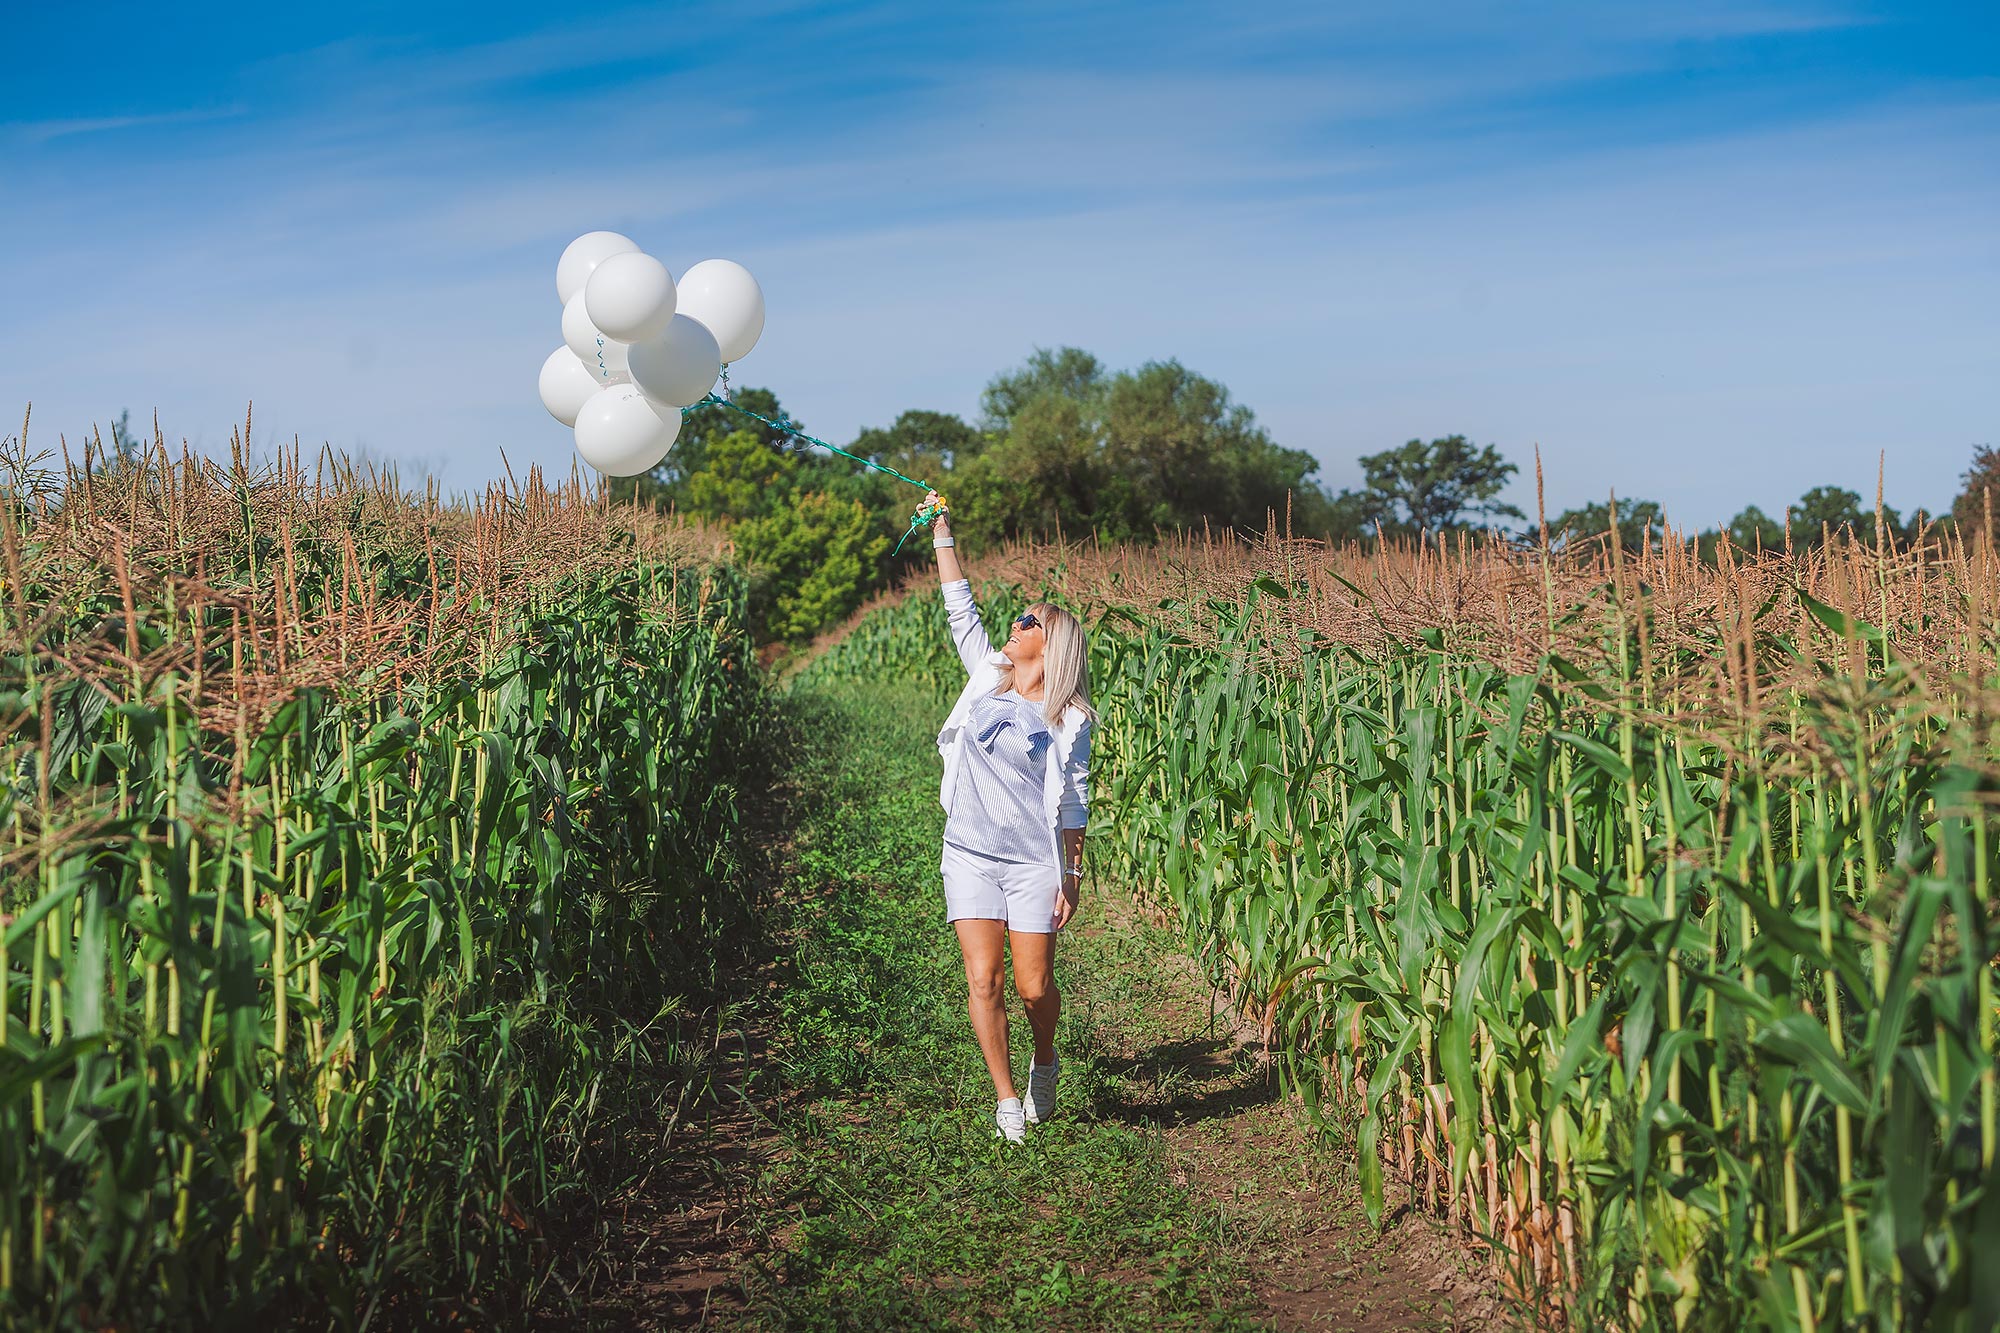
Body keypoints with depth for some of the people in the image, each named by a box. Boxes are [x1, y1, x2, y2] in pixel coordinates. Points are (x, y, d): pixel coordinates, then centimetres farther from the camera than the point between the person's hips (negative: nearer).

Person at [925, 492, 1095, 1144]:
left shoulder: (1069, 718, -3)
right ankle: (1007, 1100, 10)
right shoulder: (987, 675, 6)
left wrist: (1072, 876, -3)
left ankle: (1045, 1063, 31)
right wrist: (942, 533, 7)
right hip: (970, 855, 3)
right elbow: (960, 608, 9)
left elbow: (1073, 801, -1)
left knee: (1034, 986, 0)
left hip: (1034, 862, -3)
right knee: (983, 981, -3)